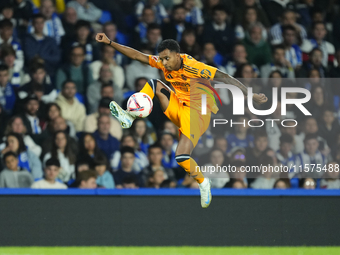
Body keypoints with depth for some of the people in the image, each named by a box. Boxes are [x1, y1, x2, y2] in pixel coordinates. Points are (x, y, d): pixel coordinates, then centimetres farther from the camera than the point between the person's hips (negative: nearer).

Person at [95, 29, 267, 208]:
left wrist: (251, 95, -31)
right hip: (178, 106, 7)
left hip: (198, 112, -7)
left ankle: (203, 183, 5)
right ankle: (129, 117, -10)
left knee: (181, 157, -21)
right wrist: (109, 42, -6)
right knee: (154, 84, -10)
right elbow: (137, 56, 0)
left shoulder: (193, 67, -24)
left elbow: (225, 78, -26)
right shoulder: (164, 63, -4)